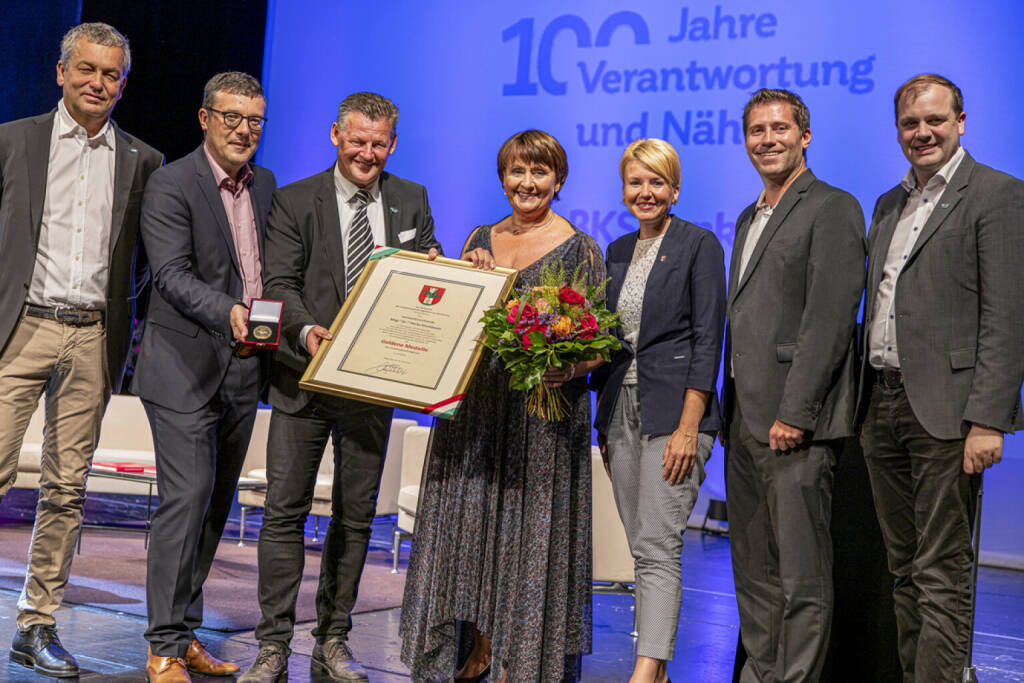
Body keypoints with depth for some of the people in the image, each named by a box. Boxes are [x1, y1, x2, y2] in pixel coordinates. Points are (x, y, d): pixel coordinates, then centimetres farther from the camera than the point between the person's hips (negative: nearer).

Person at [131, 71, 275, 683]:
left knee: (216, 505, 11)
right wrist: (228, 311, -34)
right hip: (185, 367, -7)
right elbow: (171, 273, -18)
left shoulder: (265, 185, 13)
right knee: (187, 498, -12)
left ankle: (187, 633, 21)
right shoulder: (171, 185, -8)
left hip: (245, 368, 7)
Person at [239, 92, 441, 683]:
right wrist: (305, 330, -26)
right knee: (285, 512, -3)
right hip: (304, 377, -2)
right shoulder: (295, 201, 0)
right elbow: (280, 283, -7)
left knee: (356, 517, 8)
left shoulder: (411, 201, 9)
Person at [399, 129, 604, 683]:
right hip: (474, 402, 5)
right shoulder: (480, 240, 12)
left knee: (530, 524, 0)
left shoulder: (580, 250, -2)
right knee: (469, 516, 6)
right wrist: (470, 275, -4)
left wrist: (566, 368, -23)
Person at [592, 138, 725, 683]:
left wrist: (688, 427, -17)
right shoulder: (618, 252, 15)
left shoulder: (699, 244, -5)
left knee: (657, 548, -12)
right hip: (621, 410, 7)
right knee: (642, 549, 9)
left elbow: (707, 339, -11)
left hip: (673, 411, -6)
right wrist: (602, 422, 14)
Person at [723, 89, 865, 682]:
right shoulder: (750, 218, 21)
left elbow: (830, 318, -15)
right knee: (754, 572, 13)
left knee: (802, 577, -3)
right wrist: (731, 411, 16)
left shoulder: (833, 209, -7)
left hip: (795, 421, -9)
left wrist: (794, 412, -19)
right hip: (745, 422, 9)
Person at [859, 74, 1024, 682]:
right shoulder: (889, 204, 19)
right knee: (904, 569, 13)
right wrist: (865, 405, 13)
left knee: (943, 574, -4)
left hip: (944, 410, -7)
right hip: (882, 407, 7)